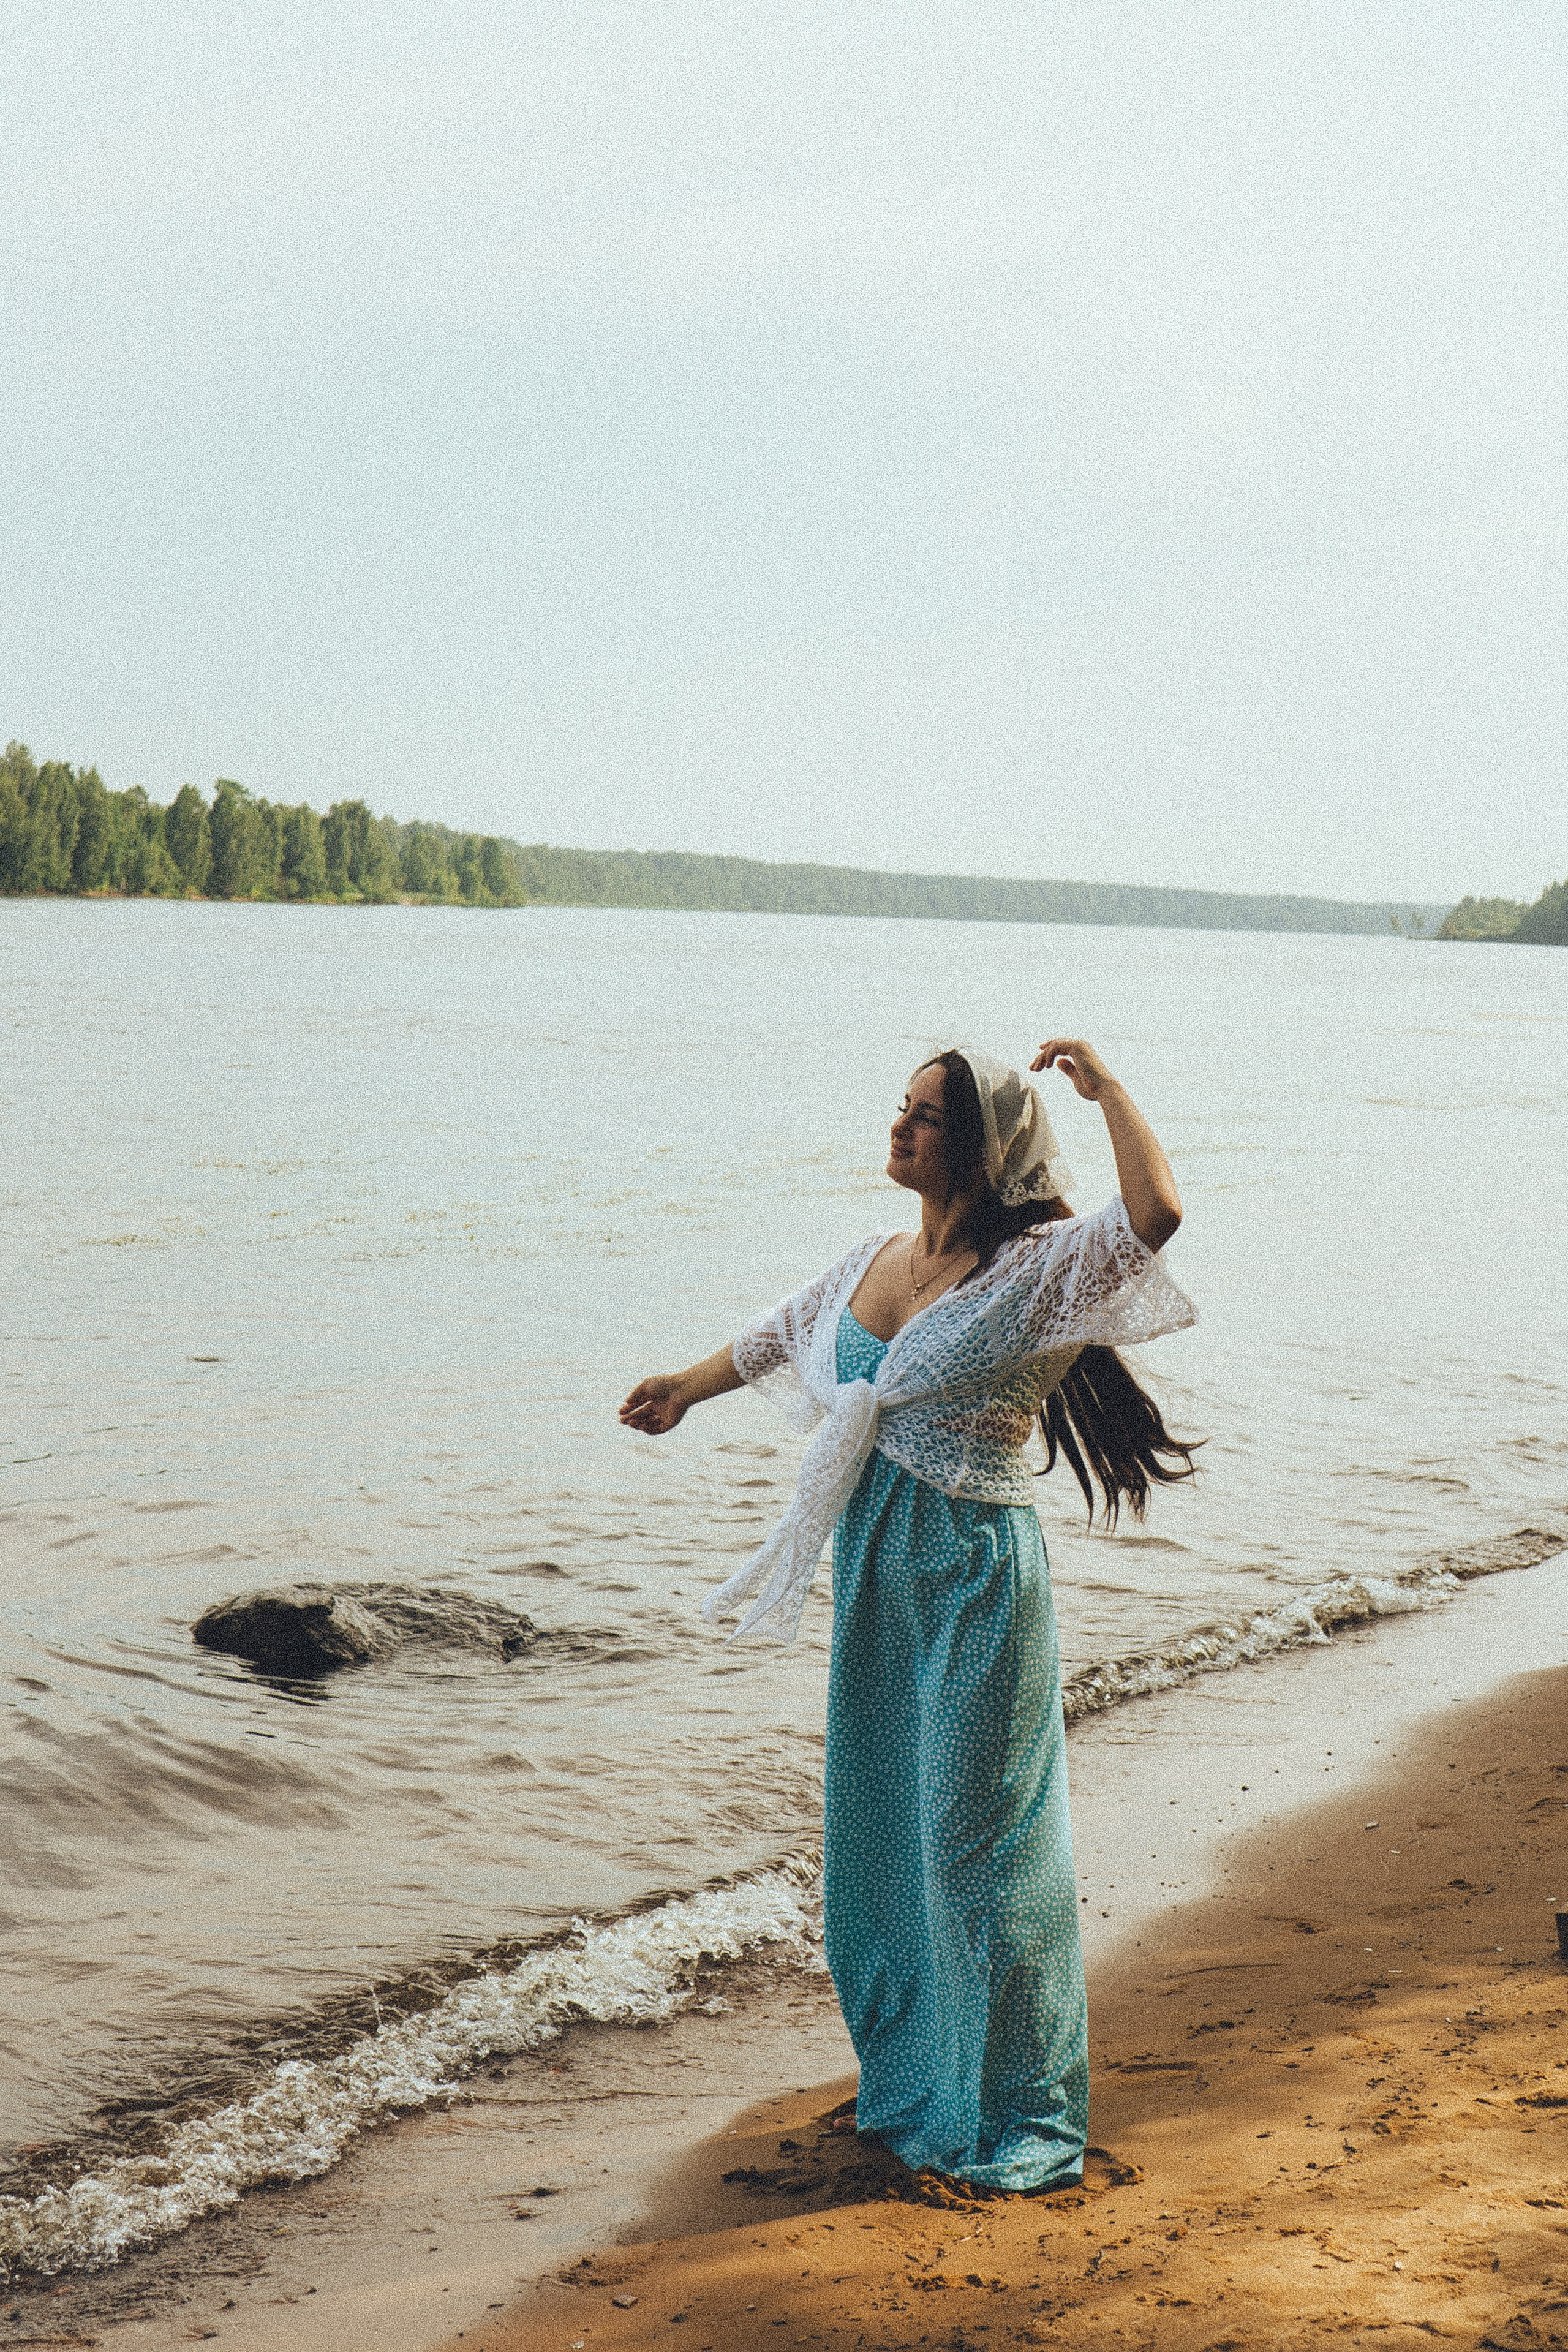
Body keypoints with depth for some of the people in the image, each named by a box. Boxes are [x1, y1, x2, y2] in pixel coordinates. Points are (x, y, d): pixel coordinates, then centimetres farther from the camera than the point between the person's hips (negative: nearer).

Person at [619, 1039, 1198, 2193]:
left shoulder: (1034, 1270, -13)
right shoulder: (880, 1260, 9)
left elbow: (1156, 1209, -30)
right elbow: (784, 1332, 27)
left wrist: (1106, 1085, -20)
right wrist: (689, 1387, 41)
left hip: (977, 1580, -8)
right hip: (874, 1574, 8)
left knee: (976, 1840, -1)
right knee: (880, 1827, 17)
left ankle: (1008, 2123, 13)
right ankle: (910, 2078, 35)